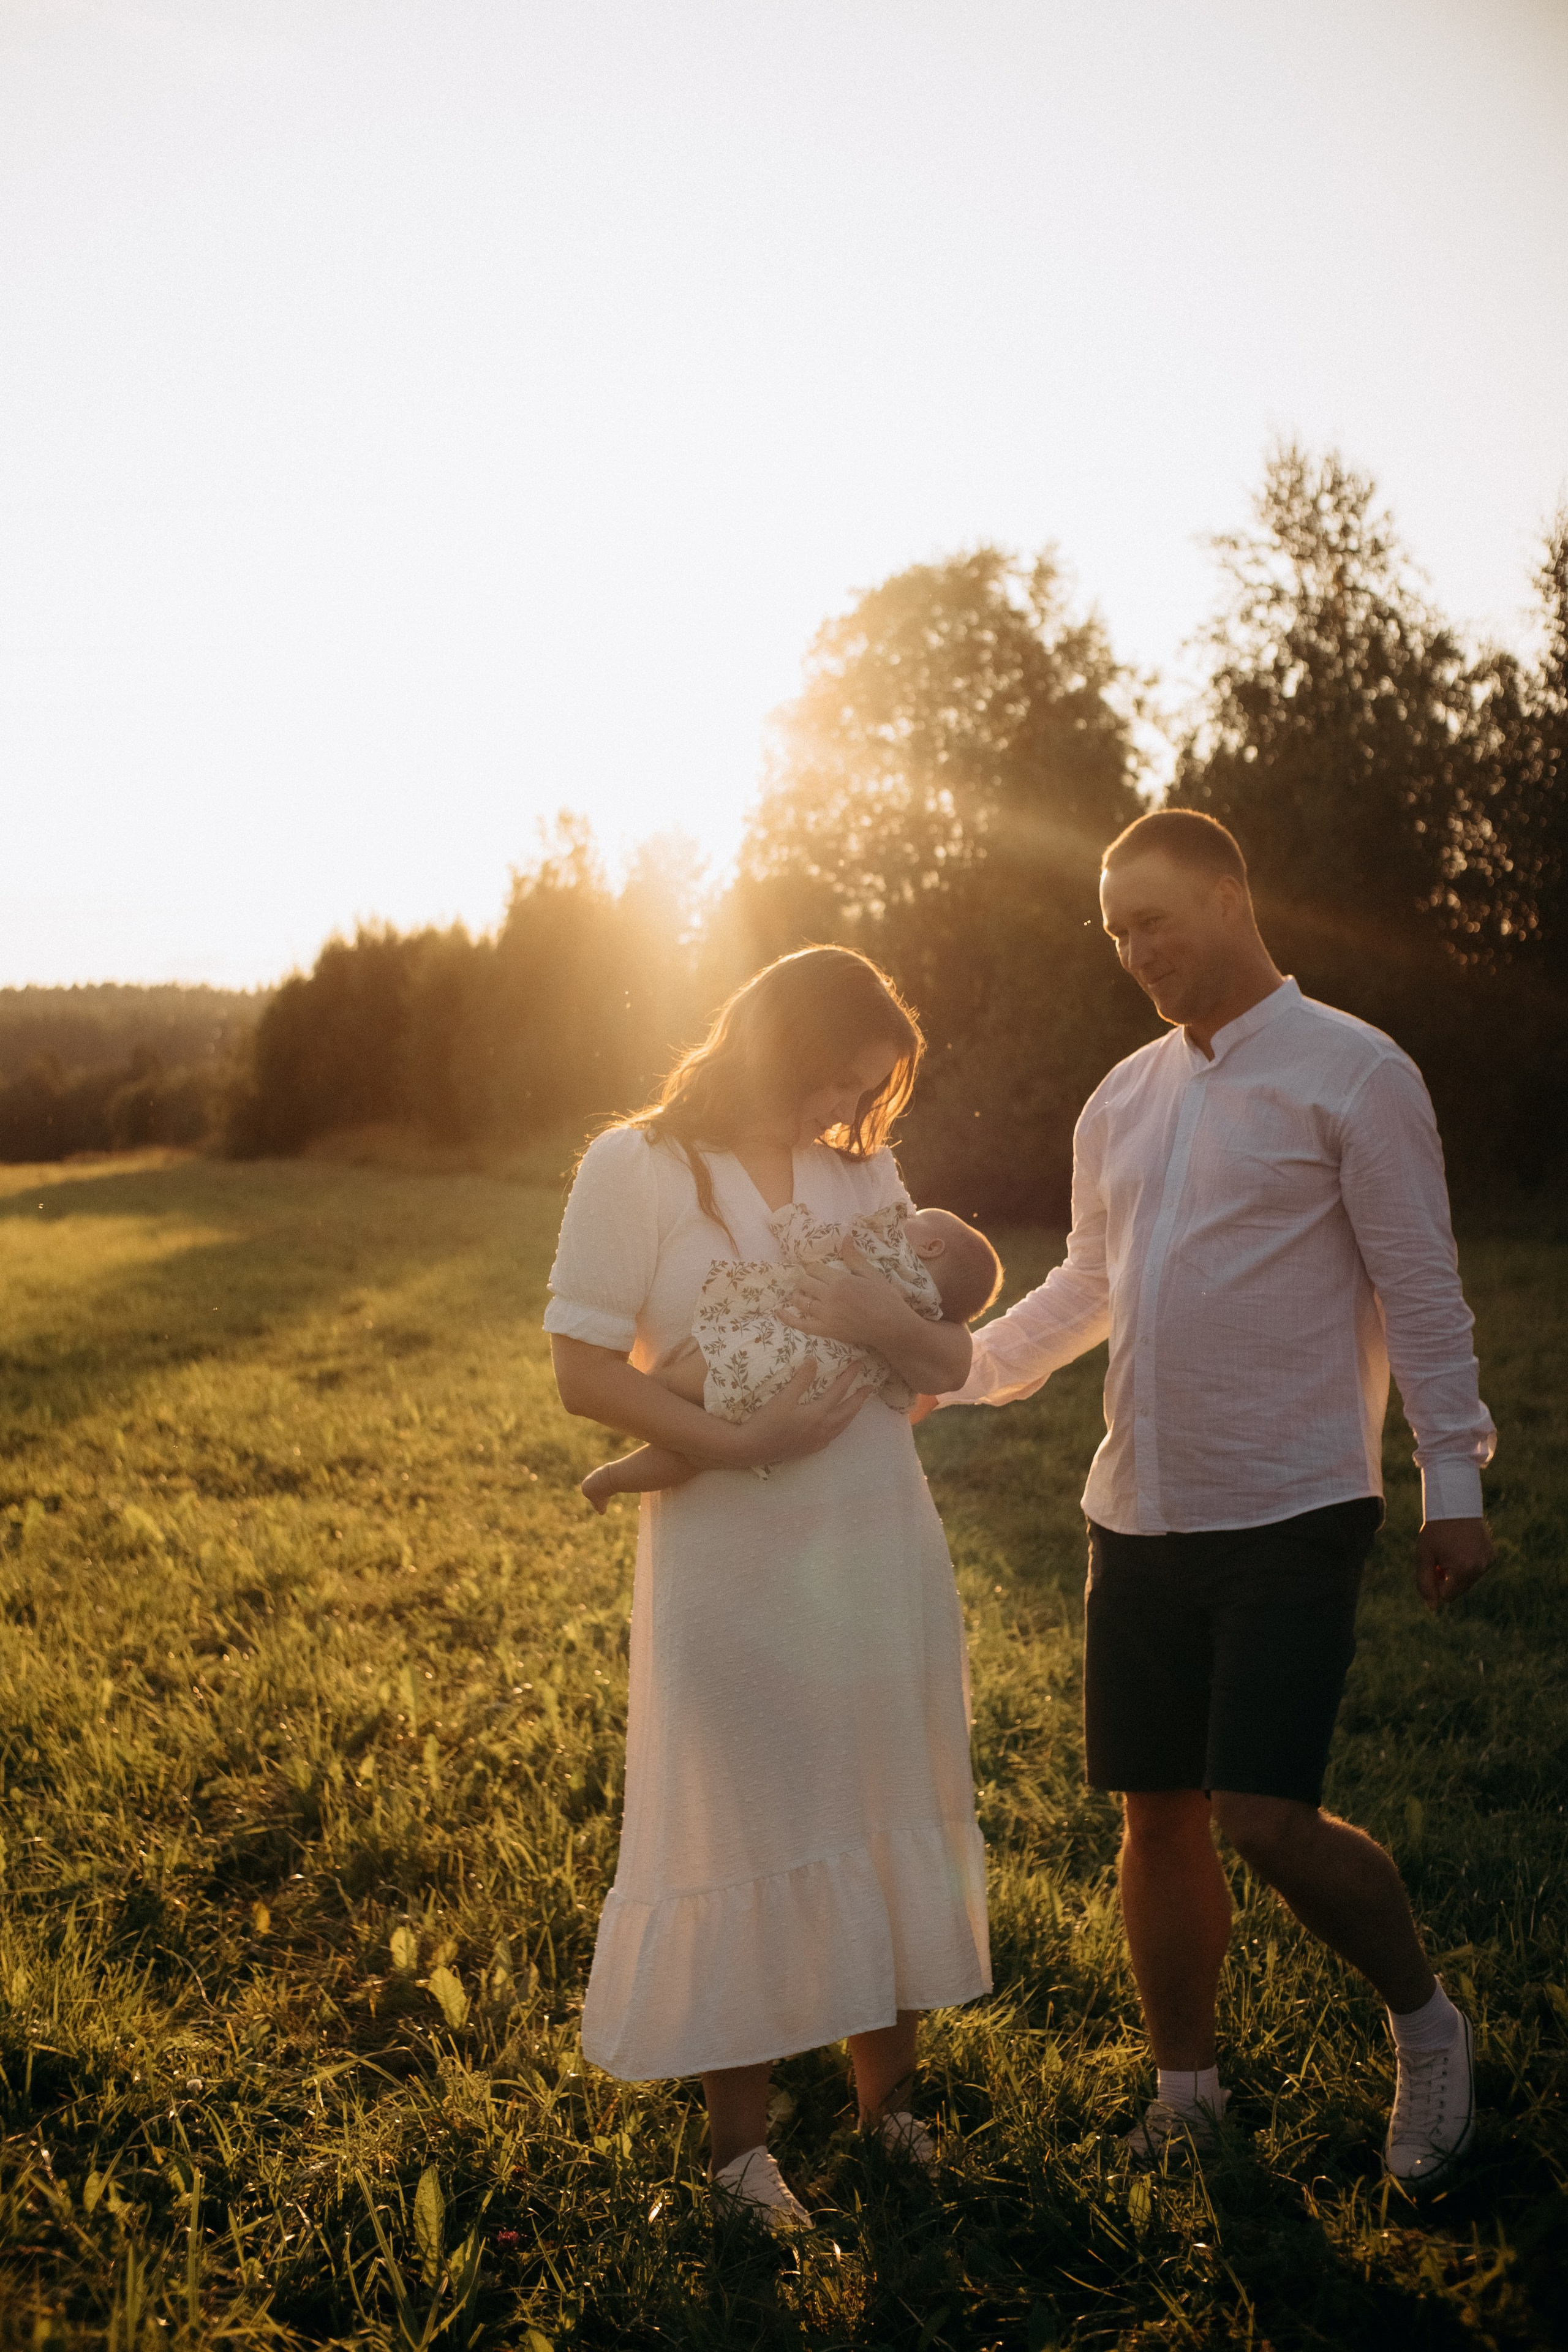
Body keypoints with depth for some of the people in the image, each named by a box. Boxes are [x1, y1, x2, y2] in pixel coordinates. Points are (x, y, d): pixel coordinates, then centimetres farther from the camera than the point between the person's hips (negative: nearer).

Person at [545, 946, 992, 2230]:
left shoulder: (862, 1171, 8)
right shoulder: (639, 1167, -7)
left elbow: (954, 1363, 8)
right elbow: (585, 1371, -11)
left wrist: (898, 1323, -14)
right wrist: (743, 1441, -19)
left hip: (880, 1544, 5)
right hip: (728, 1556, -5)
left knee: (887, 1811, 12)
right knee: (739, 1825, 4)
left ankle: (891, 2095, 29)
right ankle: (739, 2135, 20)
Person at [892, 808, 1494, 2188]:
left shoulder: (1352, 1074, -5)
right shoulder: (1121, 1103, 13)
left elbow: (1421, 1291, -6)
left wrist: (1455, 1483, -9)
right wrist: (963, 1365, 13)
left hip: (1290, 1515, -6)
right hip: (1138, 1514, 6)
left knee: (1268, 1822, -11)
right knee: (1157, 1816, 10)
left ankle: (1427, 2023, 17)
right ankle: (1186, 2092, 28)